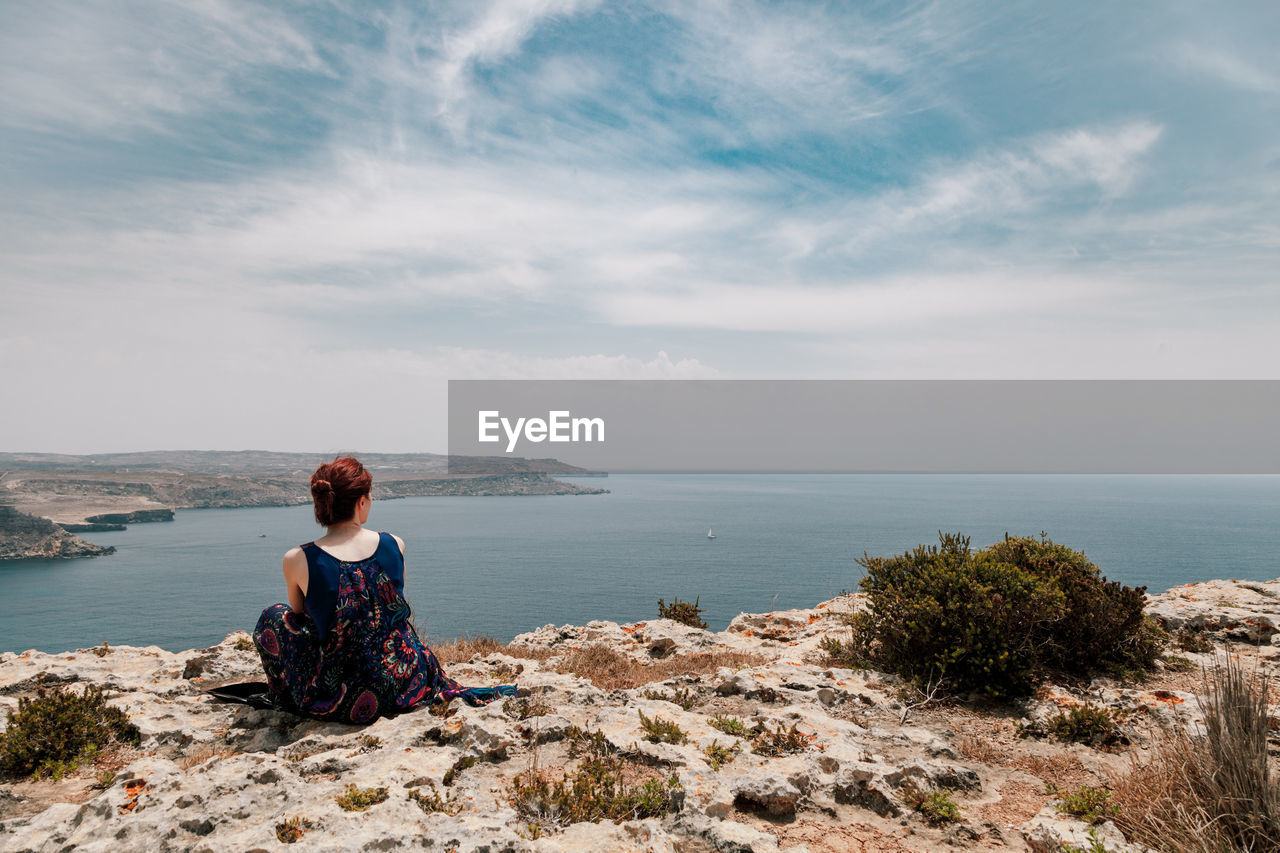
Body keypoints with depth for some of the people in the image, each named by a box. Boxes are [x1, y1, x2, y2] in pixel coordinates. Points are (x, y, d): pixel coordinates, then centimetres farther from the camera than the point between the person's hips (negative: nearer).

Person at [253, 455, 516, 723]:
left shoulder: (298, 560, -14)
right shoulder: (395, 545, -6)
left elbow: (299, 614, 8)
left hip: (337, 703, -3)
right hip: (403, 686, 3)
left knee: (274, 617, 20)